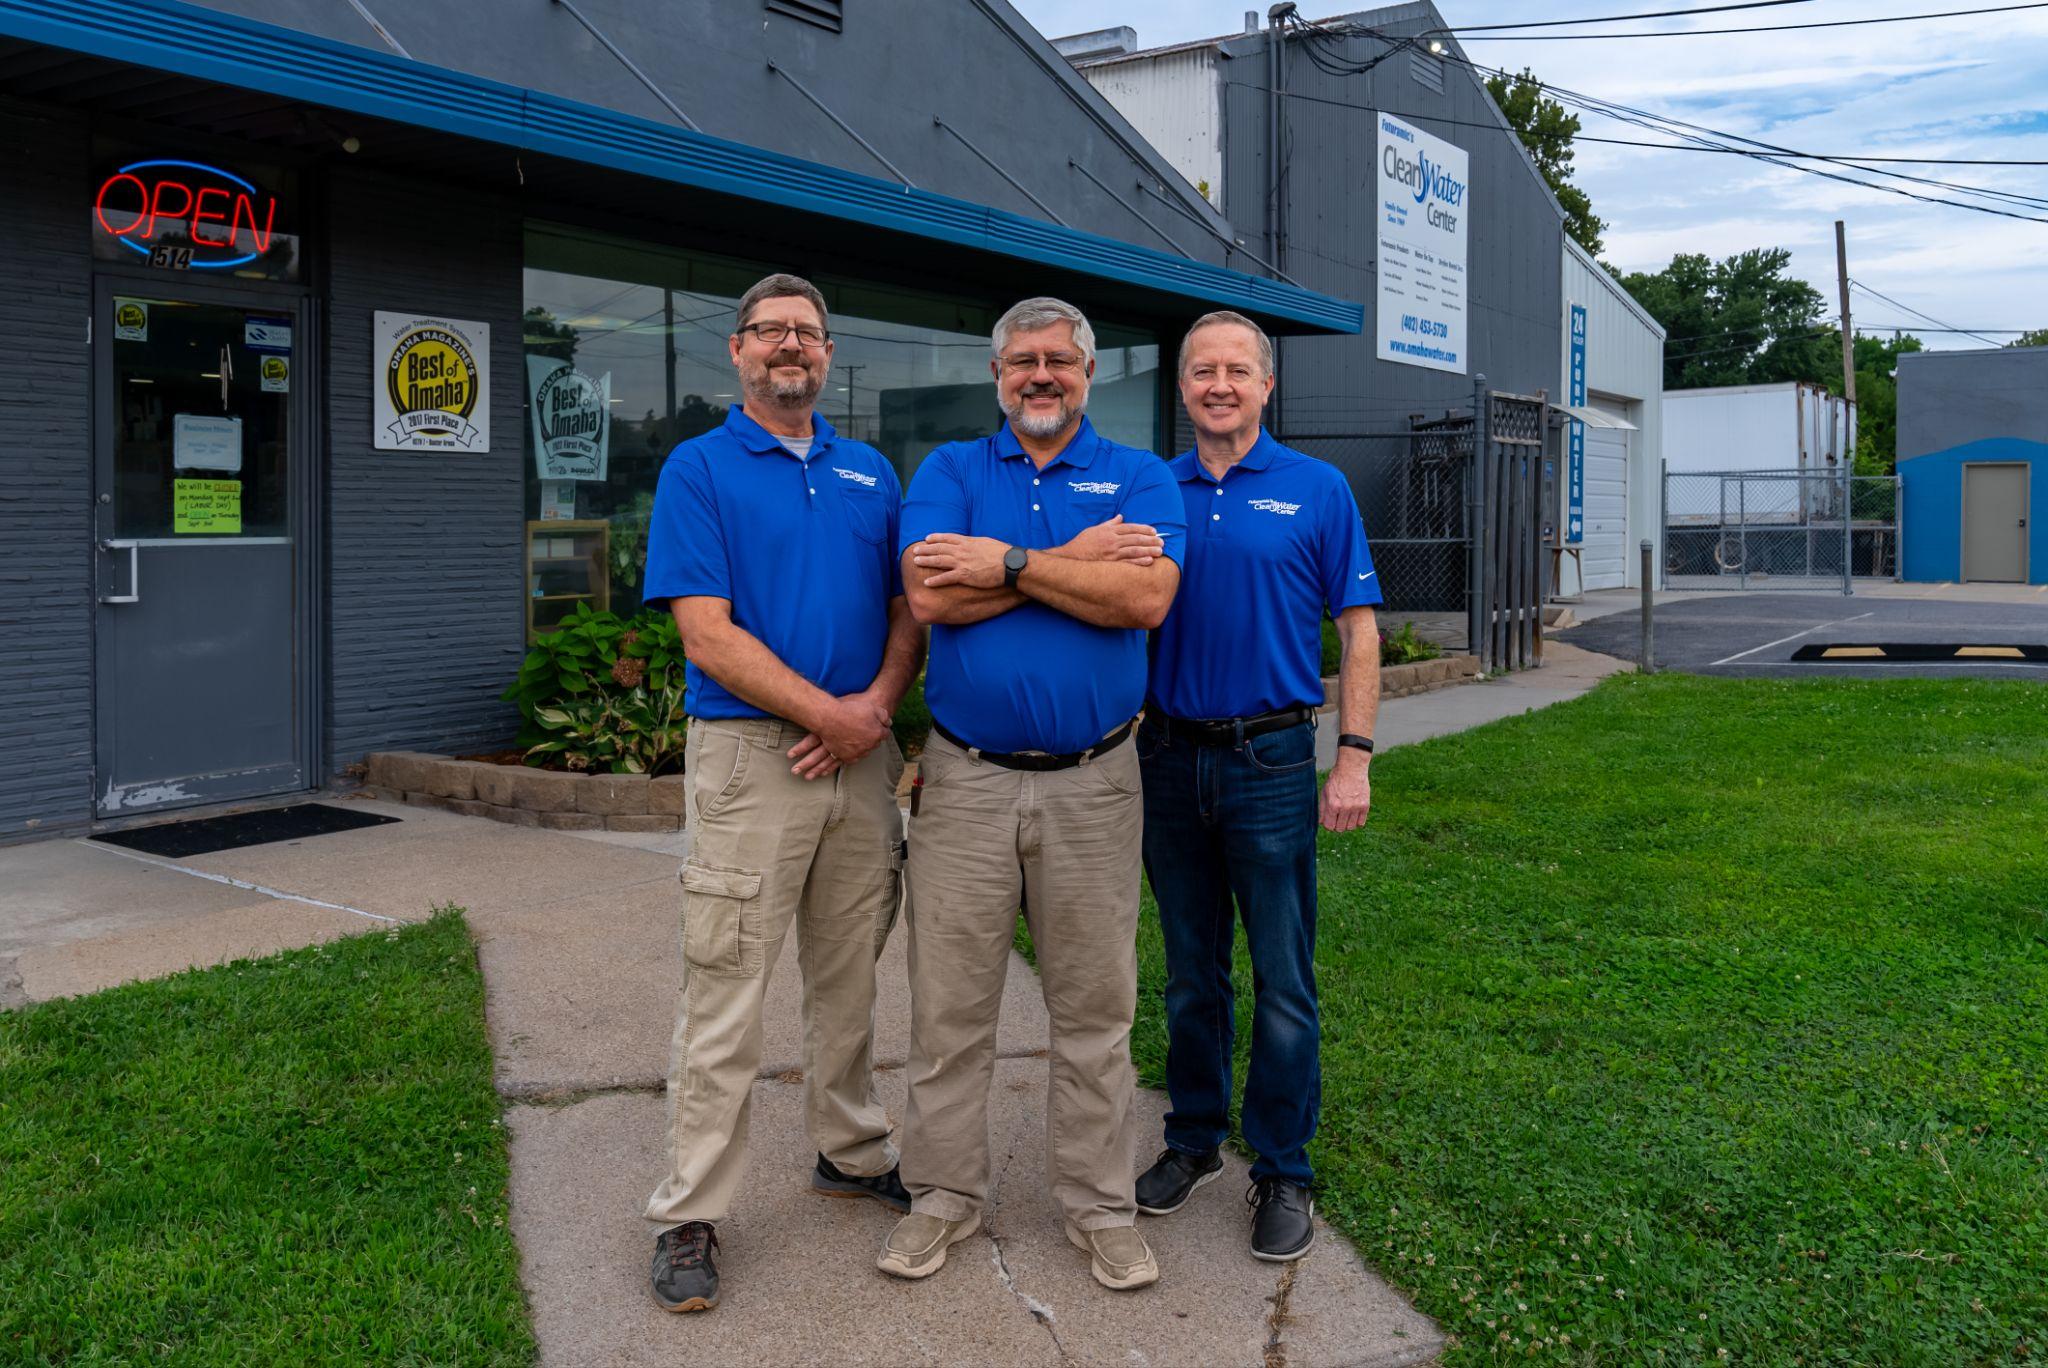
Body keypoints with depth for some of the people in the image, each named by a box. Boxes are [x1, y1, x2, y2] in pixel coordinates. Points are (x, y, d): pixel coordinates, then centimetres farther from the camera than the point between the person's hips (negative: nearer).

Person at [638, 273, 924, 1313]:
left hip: (862, 756, 5)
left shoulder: (871, 473, 14)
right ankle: (689, 1215, 12)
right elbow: (709, 636, -11)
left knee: (850, 977, 16)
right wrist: (826, 711, -15)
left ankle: (853, 1153, 34)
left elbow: (908, 608, 10)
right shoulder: (698, 469, -2)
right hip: (750, 757, -5)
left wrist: (878, 702, -9)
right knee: (725, 995, 0)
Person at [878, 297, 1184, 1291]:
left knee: (1095, 1007, 9)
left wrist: (1009, 562, -13)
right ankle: (944, 1194, 24)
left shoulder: (1139, 478, 6)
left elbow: (1145, 597, -14)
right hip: (967, 778, 0)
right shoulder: (950, 471, 7)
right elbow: (931, 597, -12)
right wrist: (1077, 559, -11)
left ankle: (1099, 1205, 24)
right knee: (949, 1004, 7)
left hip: (1091, 781, 0)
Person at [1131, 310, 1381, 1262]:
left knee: (1284, 982, 3)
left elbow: (1358, 629, 0)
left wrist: (1355, 756, -7)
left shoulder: (1316, 490, 0)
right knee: (1190, 973, 14)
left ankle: (1284, 1173, 17)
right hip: (1170, 757, 3)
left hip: (1271, 762, -2)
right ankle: (1193, 1139, 30)